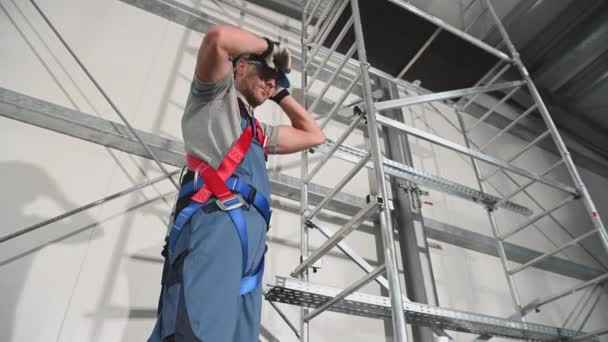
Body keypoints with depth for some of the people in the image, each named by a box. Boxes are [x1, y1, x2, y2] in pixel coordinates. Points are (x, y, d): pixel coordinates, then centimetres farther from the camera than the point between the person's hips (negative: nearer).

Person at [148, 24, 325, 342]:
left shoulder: (259, 132, 39)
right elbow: (219, 37, 2)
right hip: (215, 220, -7)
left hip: (250, 237, 8)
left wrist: (281, 94, 43)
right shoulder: (217, 95, 21)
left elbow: (314, 135, 45)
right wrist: (270, 46, 18)